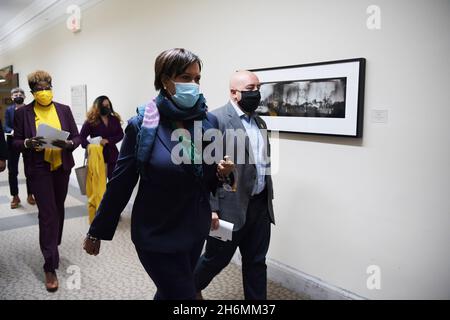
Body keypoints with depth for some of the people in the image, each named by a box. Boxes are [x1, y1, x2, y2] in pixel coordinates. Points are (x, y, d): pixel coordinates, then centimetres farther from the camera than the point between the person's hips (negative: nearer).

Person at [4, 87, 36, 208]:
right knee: (12, 171, 4)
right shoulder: (9, 110, 4)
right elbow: (6, 127, -2)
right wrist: (12, 131, -22)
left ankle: (30, 195, 22)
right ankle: (15, 197, 16)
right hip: (13, 143, 1)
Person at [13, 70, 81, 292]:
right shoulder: (22, 113, -1)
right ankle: (50, 267, 2)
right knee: (47, 213, -5)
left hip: (62, 167, 3)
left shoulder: (64, 110, 4)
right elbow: (15, 142, 1)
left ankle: (53, 247, 42)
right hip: (39, 169, -3)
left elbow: (77, 137, 3)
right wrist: (28, 143, -20)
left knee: (58, 209, 17)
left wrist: (66, 144, -18)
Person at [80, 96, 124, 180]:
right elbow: (81, 137, -4)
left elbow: (121, 134, 3)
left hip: (112, 155, 3)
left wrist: (108, 140, -13)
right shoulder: (91, 121, -2)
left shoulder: (114, 119, 7)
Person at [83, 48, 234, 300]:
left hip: (196, 232, 5)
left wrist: (221, 173, -14)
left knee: (170, 292, 25)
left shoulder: (209, 121, -3)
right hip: (157, 235, -5)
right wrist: (97, 232, -1)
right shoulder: (142, 125, -15)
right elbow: (120, 183, -8)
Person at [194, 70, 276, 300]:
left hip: (260, 205, 6)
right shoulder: (216, 119, -11)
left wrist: (268, 199, 16)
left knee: (256, 262, 14)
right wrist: (210, 208, -19)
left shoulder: (260, 122, 13)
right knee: (216, 258, 12)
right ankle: (191, 288, 40)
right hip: (230, 206, -6)